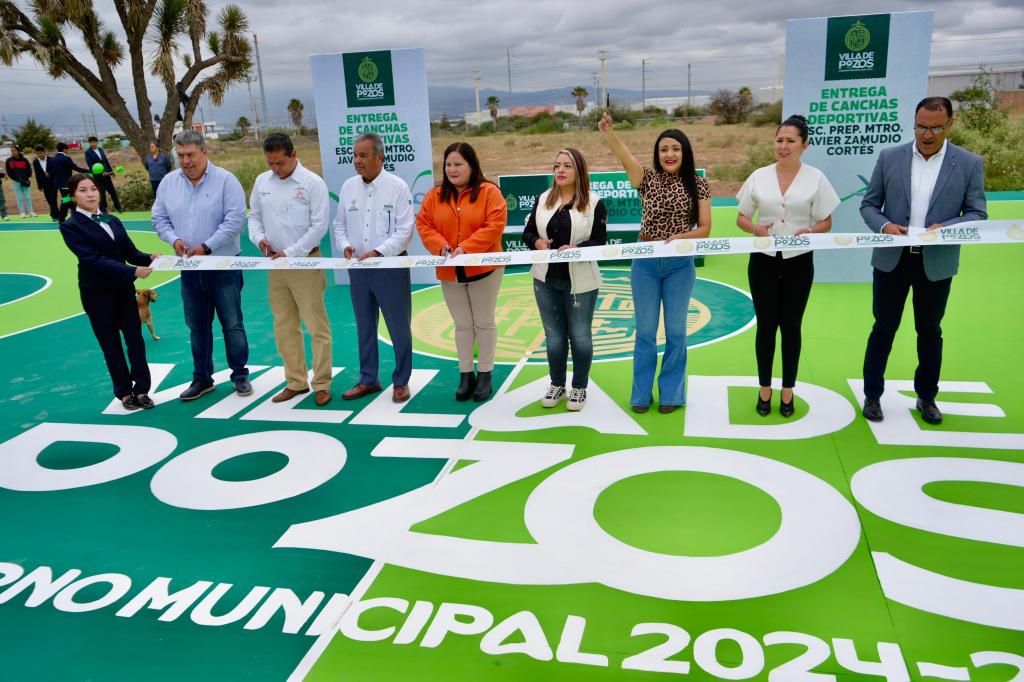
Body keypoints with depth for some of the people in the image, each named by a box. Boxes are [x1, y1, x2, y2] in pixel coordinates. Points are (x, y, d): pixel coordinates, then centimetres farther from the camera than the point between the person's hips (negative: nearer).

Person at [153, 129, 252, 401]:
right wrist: (173, 239, -9)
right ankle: (202, 378, 23)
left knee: (232, 324, 3)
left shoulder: (226, 180, -9)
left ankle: (240, 375, 17)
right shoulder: (168, 182, 5)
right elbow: (159, 219, 11)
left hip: (223, 266, -4)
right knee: (197, 326, 12)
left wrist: (206, 247, -18)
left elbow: (234, 221, -15)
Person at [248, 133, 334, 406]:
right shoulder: (261, 182, 7)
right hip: (275, 264, 6)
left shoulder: (312, 183, -9)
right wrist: (259, 238, -6)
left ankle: (322, 384, 6)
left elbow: (319, 225, -12)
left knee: (317, 326, -3)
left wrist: (290, 253, -15)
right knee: (284, 327, 11)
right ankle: (296, 381, 22)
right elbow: (254, 216, 15)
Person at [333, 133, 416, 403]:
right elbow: (339, 224, 13)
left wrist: (377, 252, -20)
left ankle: (401, 381, 17)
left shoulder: (397, 187, -8)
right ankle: (368, 380, 26)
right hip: (358, 268, 5)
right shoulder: (348, 186, 5)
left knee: (399, 327, 3)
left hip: (391, 266, -4)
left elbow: (404, 231, -12)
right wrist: (345, 245, -7)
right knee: (364, 327, 14)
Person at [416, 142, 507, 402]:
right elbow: (424, 224, 2)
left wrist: (467, 248, -24)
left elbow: (495, 225, -17)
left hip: (483, 269, -3)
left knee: (484, 322, 8)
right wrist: (440, 246, -16)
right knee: (462, 325, 12)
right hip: (450, 272, 4)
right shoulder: (435, 195, 4)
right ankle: (466, 374, 22)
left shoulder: (489, 191, -9)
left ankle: (485, 374, 19)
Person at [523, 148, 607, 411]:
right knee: (554, 337, 12)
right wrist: (537, 242, -14)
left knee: (580, 337, 7)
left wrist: (576, 249, -27)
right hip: (546, 280, 3)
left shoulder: (594, 202, -6)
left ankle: (579, 388, 24)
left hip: (580, 281, -3)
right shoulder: (543, 199, 5)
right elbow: (527, 233, 8)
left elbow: (600, 241, -10)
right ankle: (557, 385, 29)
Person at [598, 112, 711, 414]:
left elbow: (705, 228, -1)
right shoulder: (648, 178, -1)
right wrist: (608, 132, -40)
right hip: (646, 263, 0)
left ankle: (671, 394, 21)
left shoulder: (697, 184, 0)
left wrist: (682, 236, -21)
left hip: (680, 264, 0)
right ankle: (642, 394, 19)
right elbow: (625, 158, -21)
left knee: (676, 331, 7)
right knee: (645, 331, 7)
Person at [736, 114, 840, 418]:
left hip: (798, 262, 0)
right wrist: (754, 228, -15)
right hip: (763, 260, 1)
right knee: (766, 325, 6)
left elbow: (825, 223, 2)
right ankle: (764, 390, 21)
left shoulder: (816, 178, -2)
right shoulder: (759, 176, 1)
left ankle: (788, 391, 22)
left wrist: (808, 232, -19)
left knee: (791, 326, 8)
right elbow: (742, 218, 7)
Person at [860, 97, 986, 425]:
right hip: (892, 259, 0)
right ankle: (872, 395, 20)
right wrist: (884, 226, -17)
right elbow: (869, 204, 3)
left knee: (930, 331, 12)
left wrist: (945, 227, -20)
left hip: (936, 263, 0)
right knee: (884, 328, 8)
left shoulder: (969, 163, -2)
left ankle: (927, 397, 28)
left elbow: (977, 213, -1)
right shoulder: (889, 157, -1)